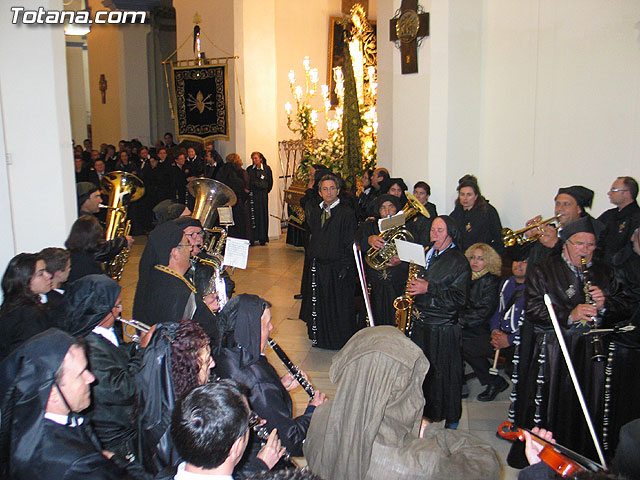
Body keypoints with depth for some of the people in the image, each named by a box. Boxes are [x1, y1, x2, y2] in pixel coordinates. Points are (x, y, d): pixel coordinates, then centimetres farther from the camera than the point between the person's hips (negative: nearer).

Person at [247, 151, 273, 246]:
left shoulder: (267, 168, 4)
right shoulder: (249, 169, 7)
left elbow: (270, 182, 8)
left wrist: (266, 191, 5)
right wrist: (248, 190, 2)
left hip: (263, 195, 0)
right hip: (252, 195, 0)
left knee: (263, 215, 2)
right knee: (252, 215, -6)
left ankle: (262, 238, 8)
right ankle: (252, 238, -3)